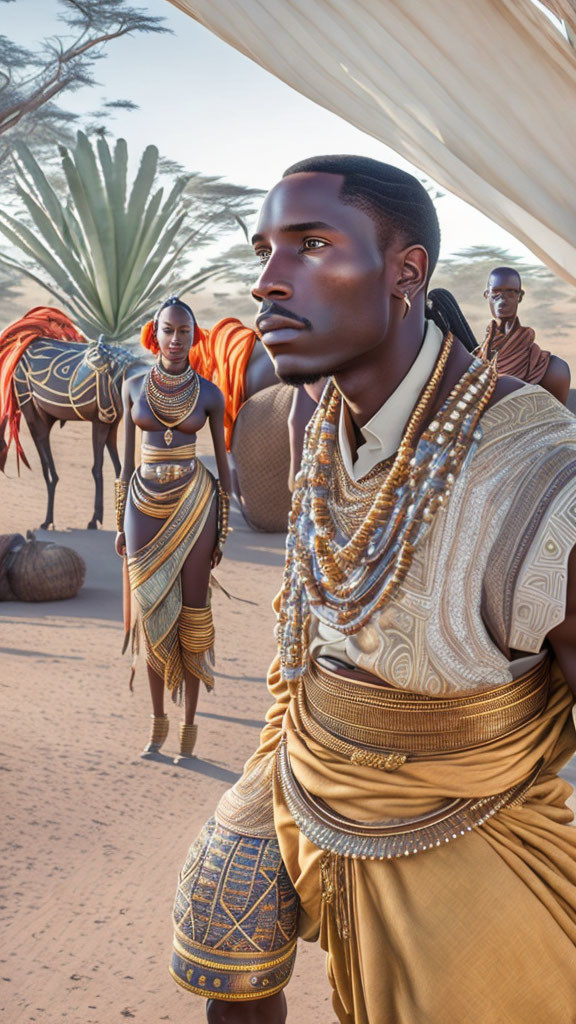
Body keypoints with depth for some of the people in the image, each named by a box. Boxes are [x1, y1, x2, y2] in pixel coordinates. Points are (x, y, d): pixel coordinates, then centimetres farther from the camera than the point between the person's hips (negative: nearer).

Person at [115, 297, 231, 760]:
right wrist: (121, 524, 7)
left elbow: (222, 462, 4)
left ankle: (189, 722, 12)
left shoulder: (210, 393, 0)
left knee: (192, 612, 2)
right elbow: (126, 459, 8)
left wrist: (222, 530, 1)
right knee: (152, 611, 5)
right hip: (145, 504, 2)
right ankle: (158, 722, 16)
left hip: (194, 504, -1)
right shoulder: (133, 387, 4)